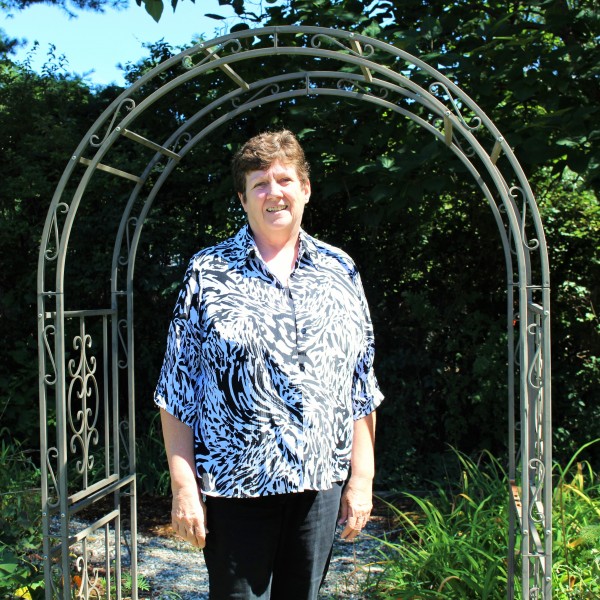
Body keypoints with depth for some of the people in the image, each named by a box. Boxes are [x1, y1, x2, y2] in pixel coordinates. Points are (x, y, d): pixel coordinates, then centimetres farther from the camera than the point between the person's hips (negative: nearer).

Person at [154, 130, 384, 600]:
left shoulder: (340, 272, 7)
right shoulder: (208, 272, 0)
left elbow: (362, 387, 8)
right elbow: (177, 391, -1)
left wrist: (362, 478, 4)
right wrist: (183, 485, -6)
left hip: (320, 484, 3)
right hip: (235, 484, -2)